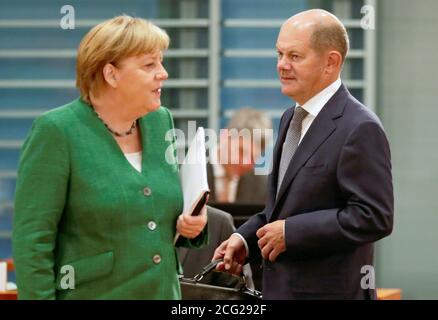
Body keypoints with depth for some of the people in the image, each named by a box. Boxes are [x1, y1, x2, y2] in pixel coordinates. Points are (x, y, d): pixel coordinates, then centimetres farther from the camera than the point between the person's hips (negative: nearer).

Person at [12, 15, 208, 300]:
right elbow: (32, 241, -13)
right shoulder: (56, 131, -11)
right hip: (90, 293, -5)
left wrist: (190, 224, -2)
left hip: (164, 291, 6)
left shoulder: (161, 122, 6)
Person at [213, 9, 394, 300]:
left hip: (328, 291, -8)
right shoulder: (292, 118, 12)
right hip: (281, 287, 8)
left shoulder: (360, 129, -17)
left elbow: (373, 217, -21)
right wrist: (246, 238, 4)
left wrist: (290, 232, -20)